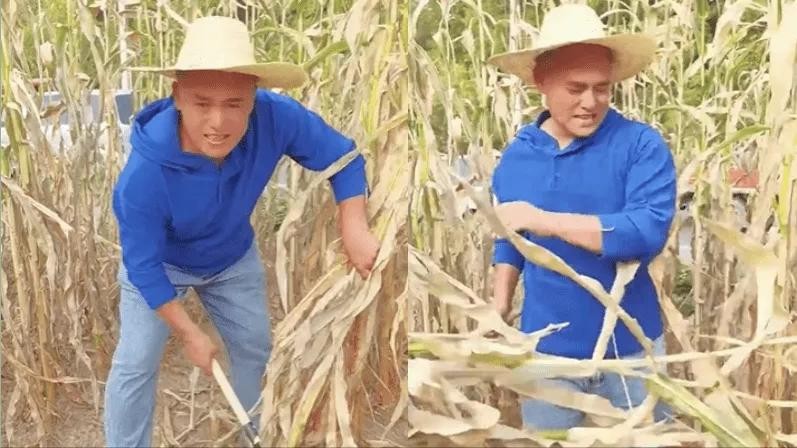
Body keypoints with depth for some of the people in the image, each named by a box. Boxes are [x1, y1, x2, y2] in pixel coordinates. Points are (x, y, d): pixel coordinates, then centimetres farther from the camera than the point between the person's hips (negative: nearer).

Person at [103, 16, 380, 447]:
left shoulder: (274, 117, -37)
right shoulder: (143, 176, -42)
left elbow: (342, 155, -21)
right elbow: (143, 267, -28)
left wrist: (354, 227, -34)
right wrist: (189, 334, -20)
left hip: (235, 259, 4)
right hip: (160, 264, -3)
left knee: (256, 349, 18)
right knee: (135, 365, -4)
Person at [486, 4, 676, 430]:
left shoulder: (641, 144, -12)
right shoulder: (515, 157, 1)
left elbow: (648, 232, -25)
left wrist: (546, 220, -28)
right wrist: (498, 308, 6)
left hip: (629, 347, -3)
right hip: (545, 350, 3)